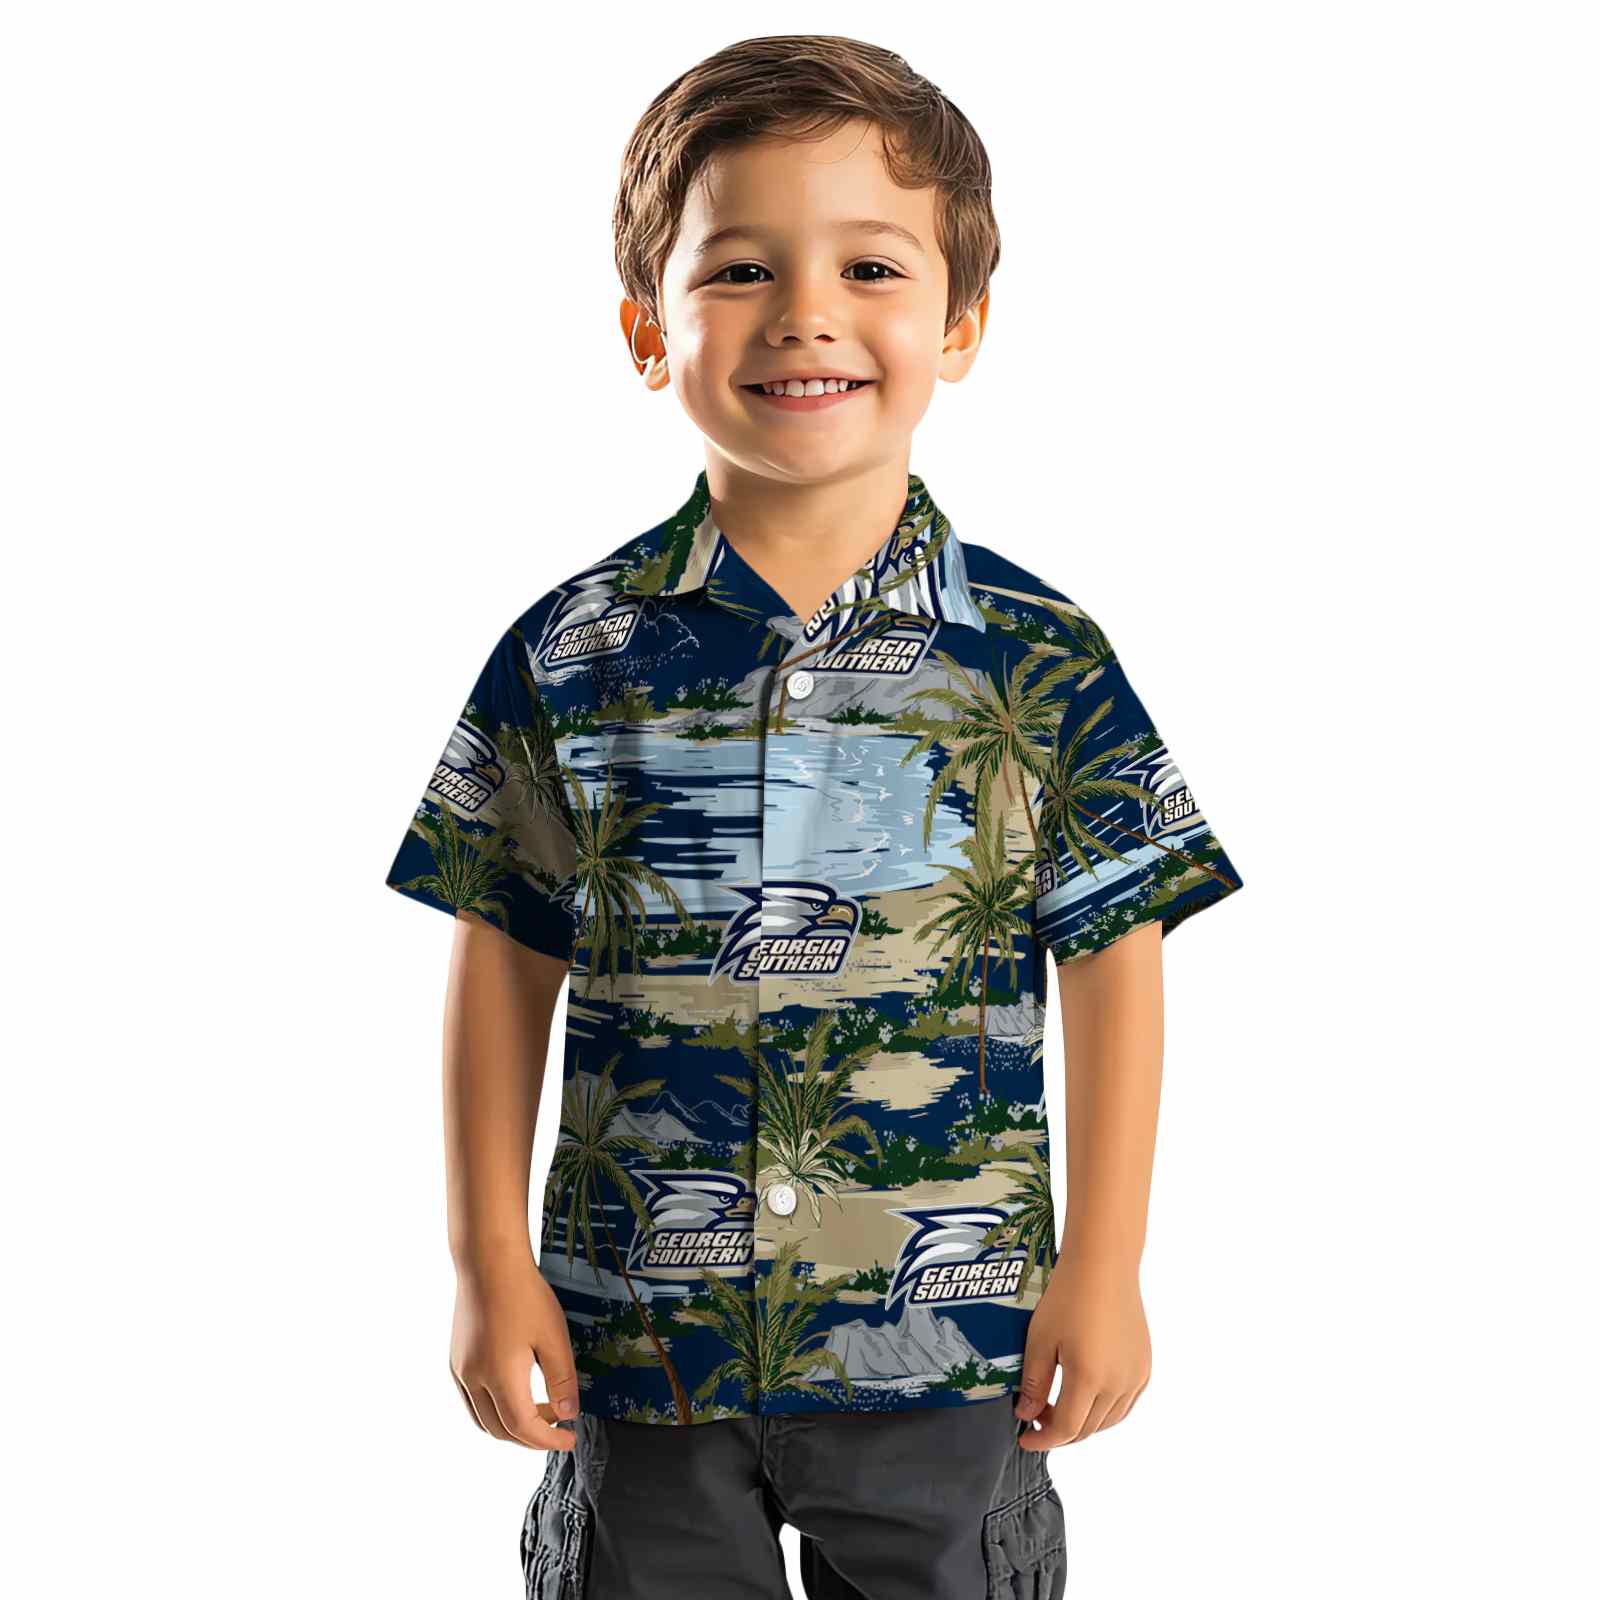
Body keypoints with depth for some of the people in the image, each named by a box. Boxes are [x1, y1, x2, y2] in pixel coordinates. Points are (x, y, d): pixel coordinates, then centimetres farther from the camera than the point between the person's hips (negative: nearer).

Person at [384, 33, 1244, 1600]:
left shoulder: (1038, 661, -6)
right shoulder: (571, 656, -4)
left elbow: (1115, 962, -1)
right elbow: (504, 959, 2)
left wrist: (1104, 1267, -2)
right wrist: (490, 1263, 1)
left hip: (946, 1342, 0)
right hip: (640, 1336, 1)